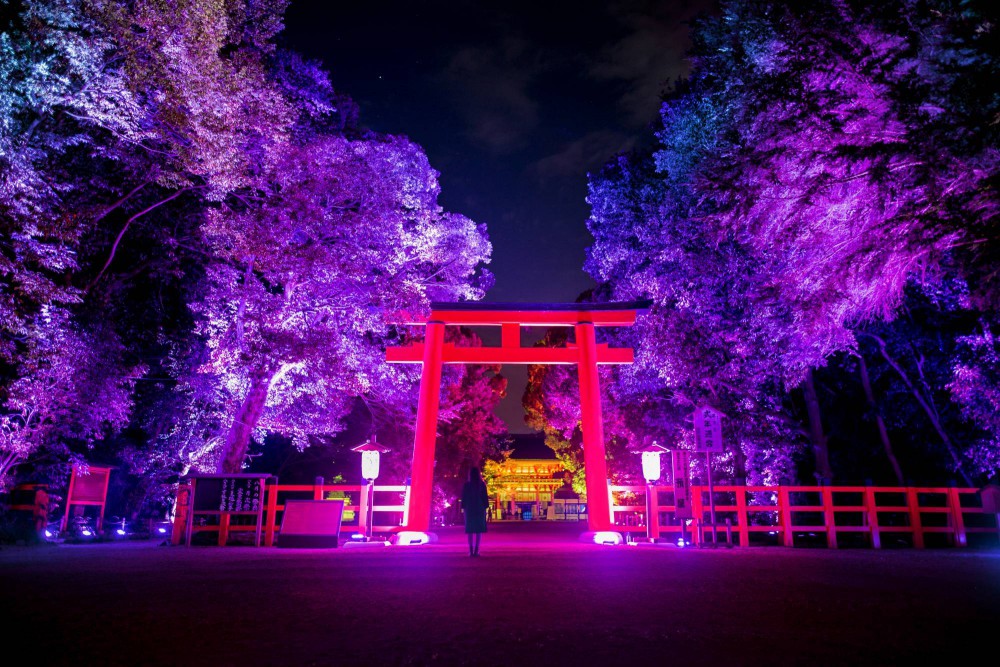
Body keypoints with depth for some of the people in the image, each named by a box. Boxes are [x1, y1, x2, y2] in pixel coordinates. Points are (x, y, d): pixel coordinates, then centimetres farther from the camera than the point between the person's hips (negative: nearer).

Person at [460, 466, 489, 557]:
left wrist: (463, 507, 7)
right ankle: (476, 549, -5)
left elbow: (464, 498, 1)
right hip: (480, 509, 0)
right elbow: (485, 497, -1)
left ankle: (471, 549, -2)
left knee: (470, 529, 4)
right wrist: (485, 507, 5)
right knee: (479, 529, 2)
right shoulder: (482, 484, -1)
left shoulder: (466, 485, 0)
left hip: (469, 509, 0)